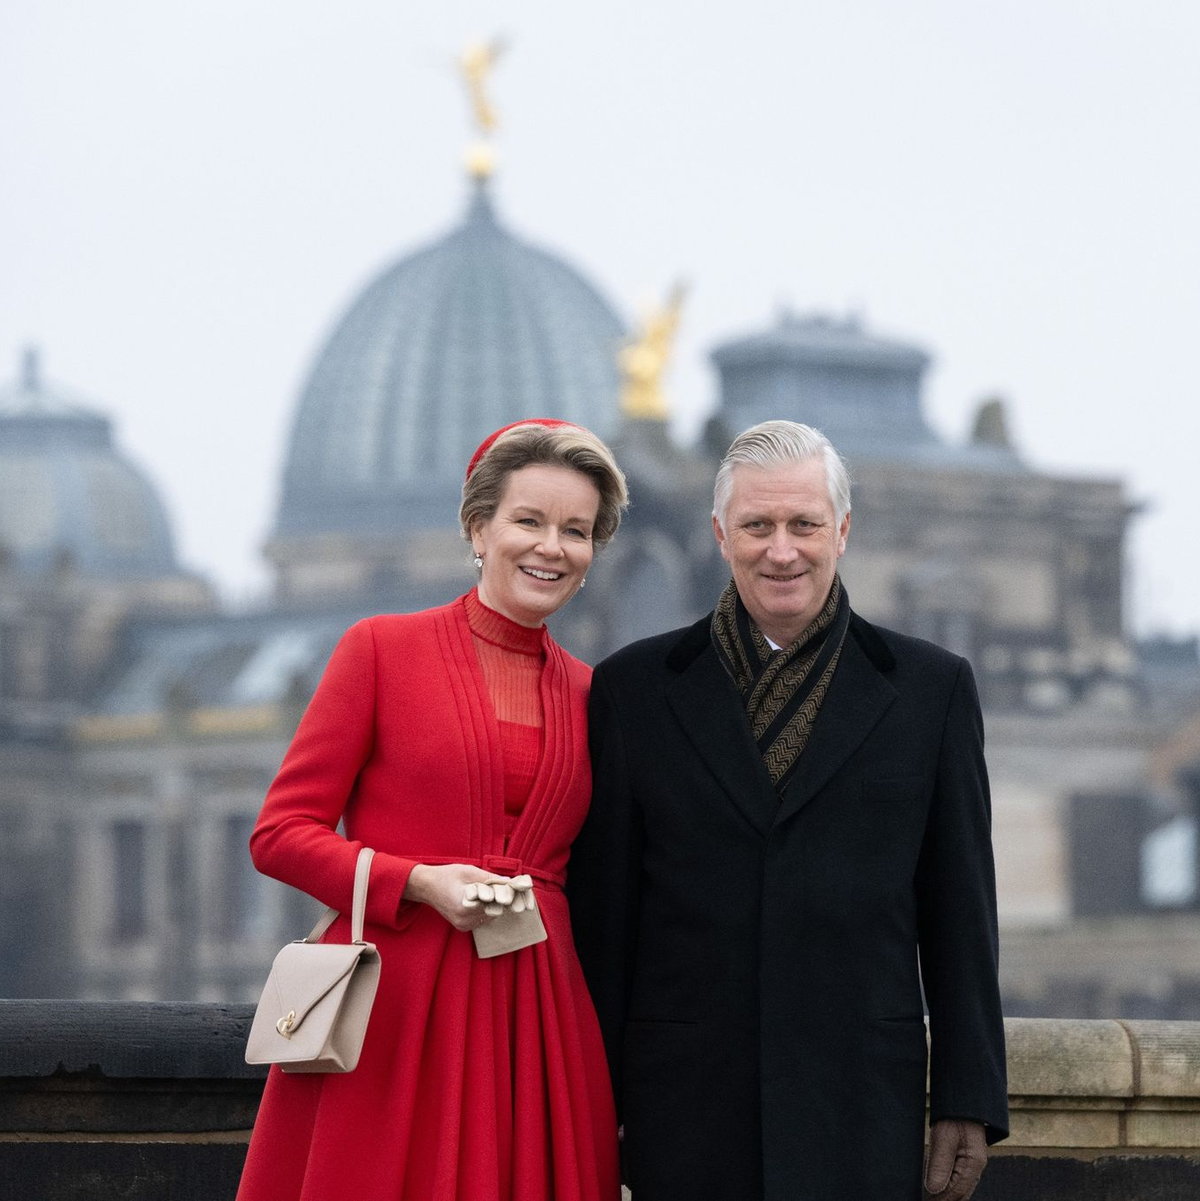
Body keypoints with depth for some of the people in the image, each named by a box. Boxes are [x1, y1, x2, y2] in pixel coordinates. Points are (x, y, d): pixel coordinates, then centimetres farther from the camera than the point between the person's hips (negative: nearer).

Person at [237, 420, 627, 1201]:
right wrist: (418, 882, -14)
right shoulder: (382, 650, 2)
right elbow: (282, 833, 0)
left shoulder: (588, 695, 12)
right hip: (392, 1012, -3)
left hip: (537, 1017, 3)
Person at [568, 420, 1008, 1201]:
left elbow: (961, 917, 7)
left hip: (859, 1119, 0)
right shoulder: (637, 689, 8)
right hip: (684, 1115, 0)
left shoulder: (931, 688, 8)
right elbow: (601, 915, 7)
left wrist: (969, 1104, 2)